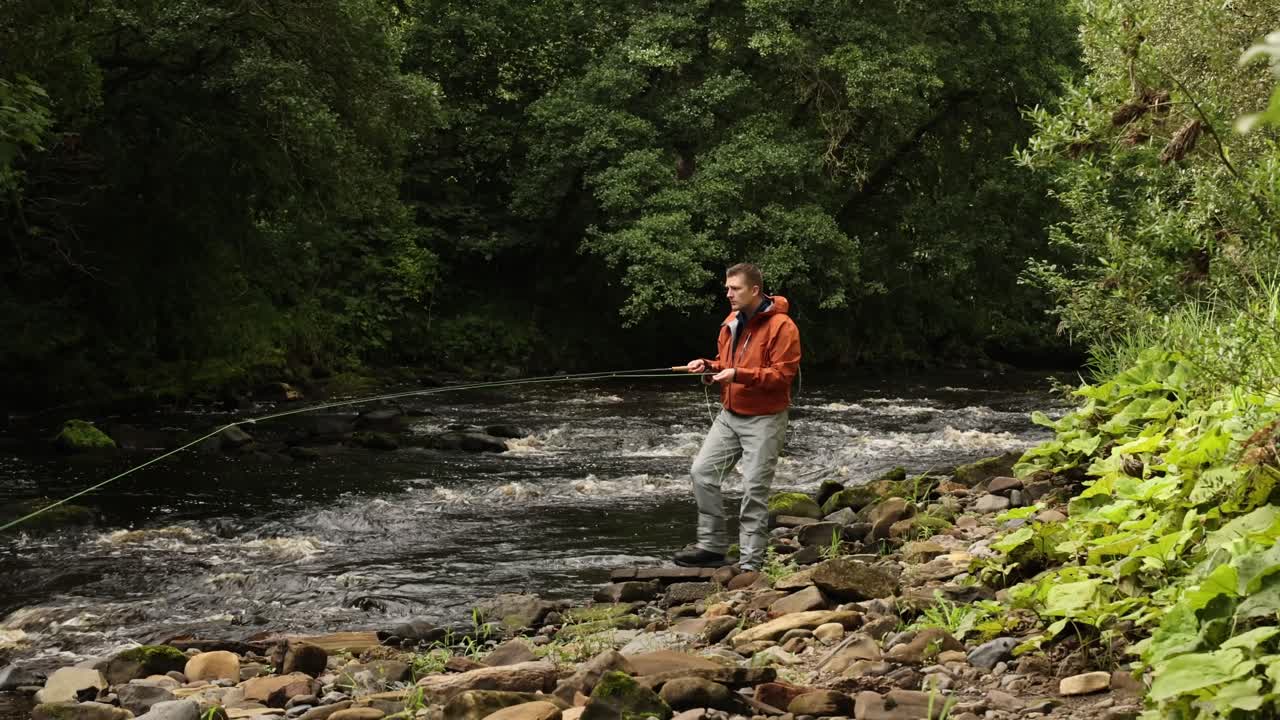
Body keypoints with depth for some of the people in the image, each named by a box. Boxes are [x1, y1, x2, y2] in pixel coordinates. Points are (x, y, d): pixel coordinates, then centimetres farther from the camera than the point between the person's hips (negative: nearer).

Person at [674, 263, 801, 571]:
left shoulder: (780, 326, -15)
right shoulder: (731, 323, 10)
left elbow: (783, 373, -21)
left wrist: (739, 375, -27)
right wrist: (709, 366, 0)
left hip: (763, 420, -8)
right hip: (730, 415, 8)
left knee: (754, 490, -5)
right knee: (702, 471, 0)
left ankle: (750, 564, 0)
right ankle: (711, 546, 9)